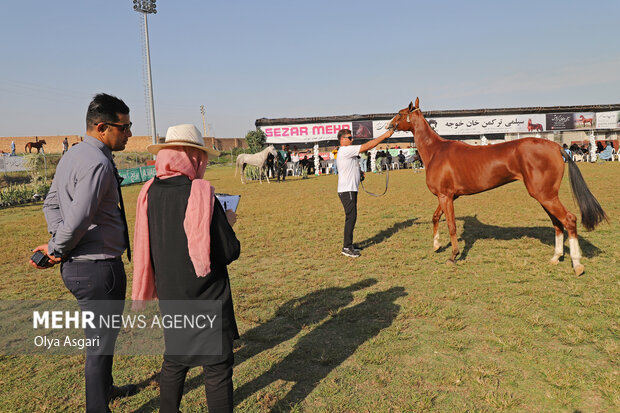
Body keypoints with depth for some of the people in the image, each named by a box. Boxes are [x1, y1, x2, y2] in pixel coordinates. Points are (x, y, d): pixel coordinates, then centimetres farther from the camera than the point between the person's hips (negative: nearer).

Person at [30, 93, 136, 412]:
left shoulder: (72, 156, 11)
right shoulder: (97, 162, -23)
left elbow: (51, 204, 16)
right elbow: (77, 221, -27)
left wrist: (58, 245, 5)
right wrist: (57, 250, -9)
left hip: (76, 265, 11)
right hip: (98, 268, -10)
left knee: (99, 336, 28)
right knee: (100, 343, 6)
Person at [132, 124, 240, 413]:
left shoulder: (149, 192, -2)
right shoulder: (200, 192, -20)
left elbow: (145, 248, 9)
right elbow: (228, 253, -18)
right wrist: (228, 223, 1)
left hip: (169, 297, 7)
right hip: (206, 299, -6)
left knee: (175, 360, 24)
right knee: (217, 366, 7)